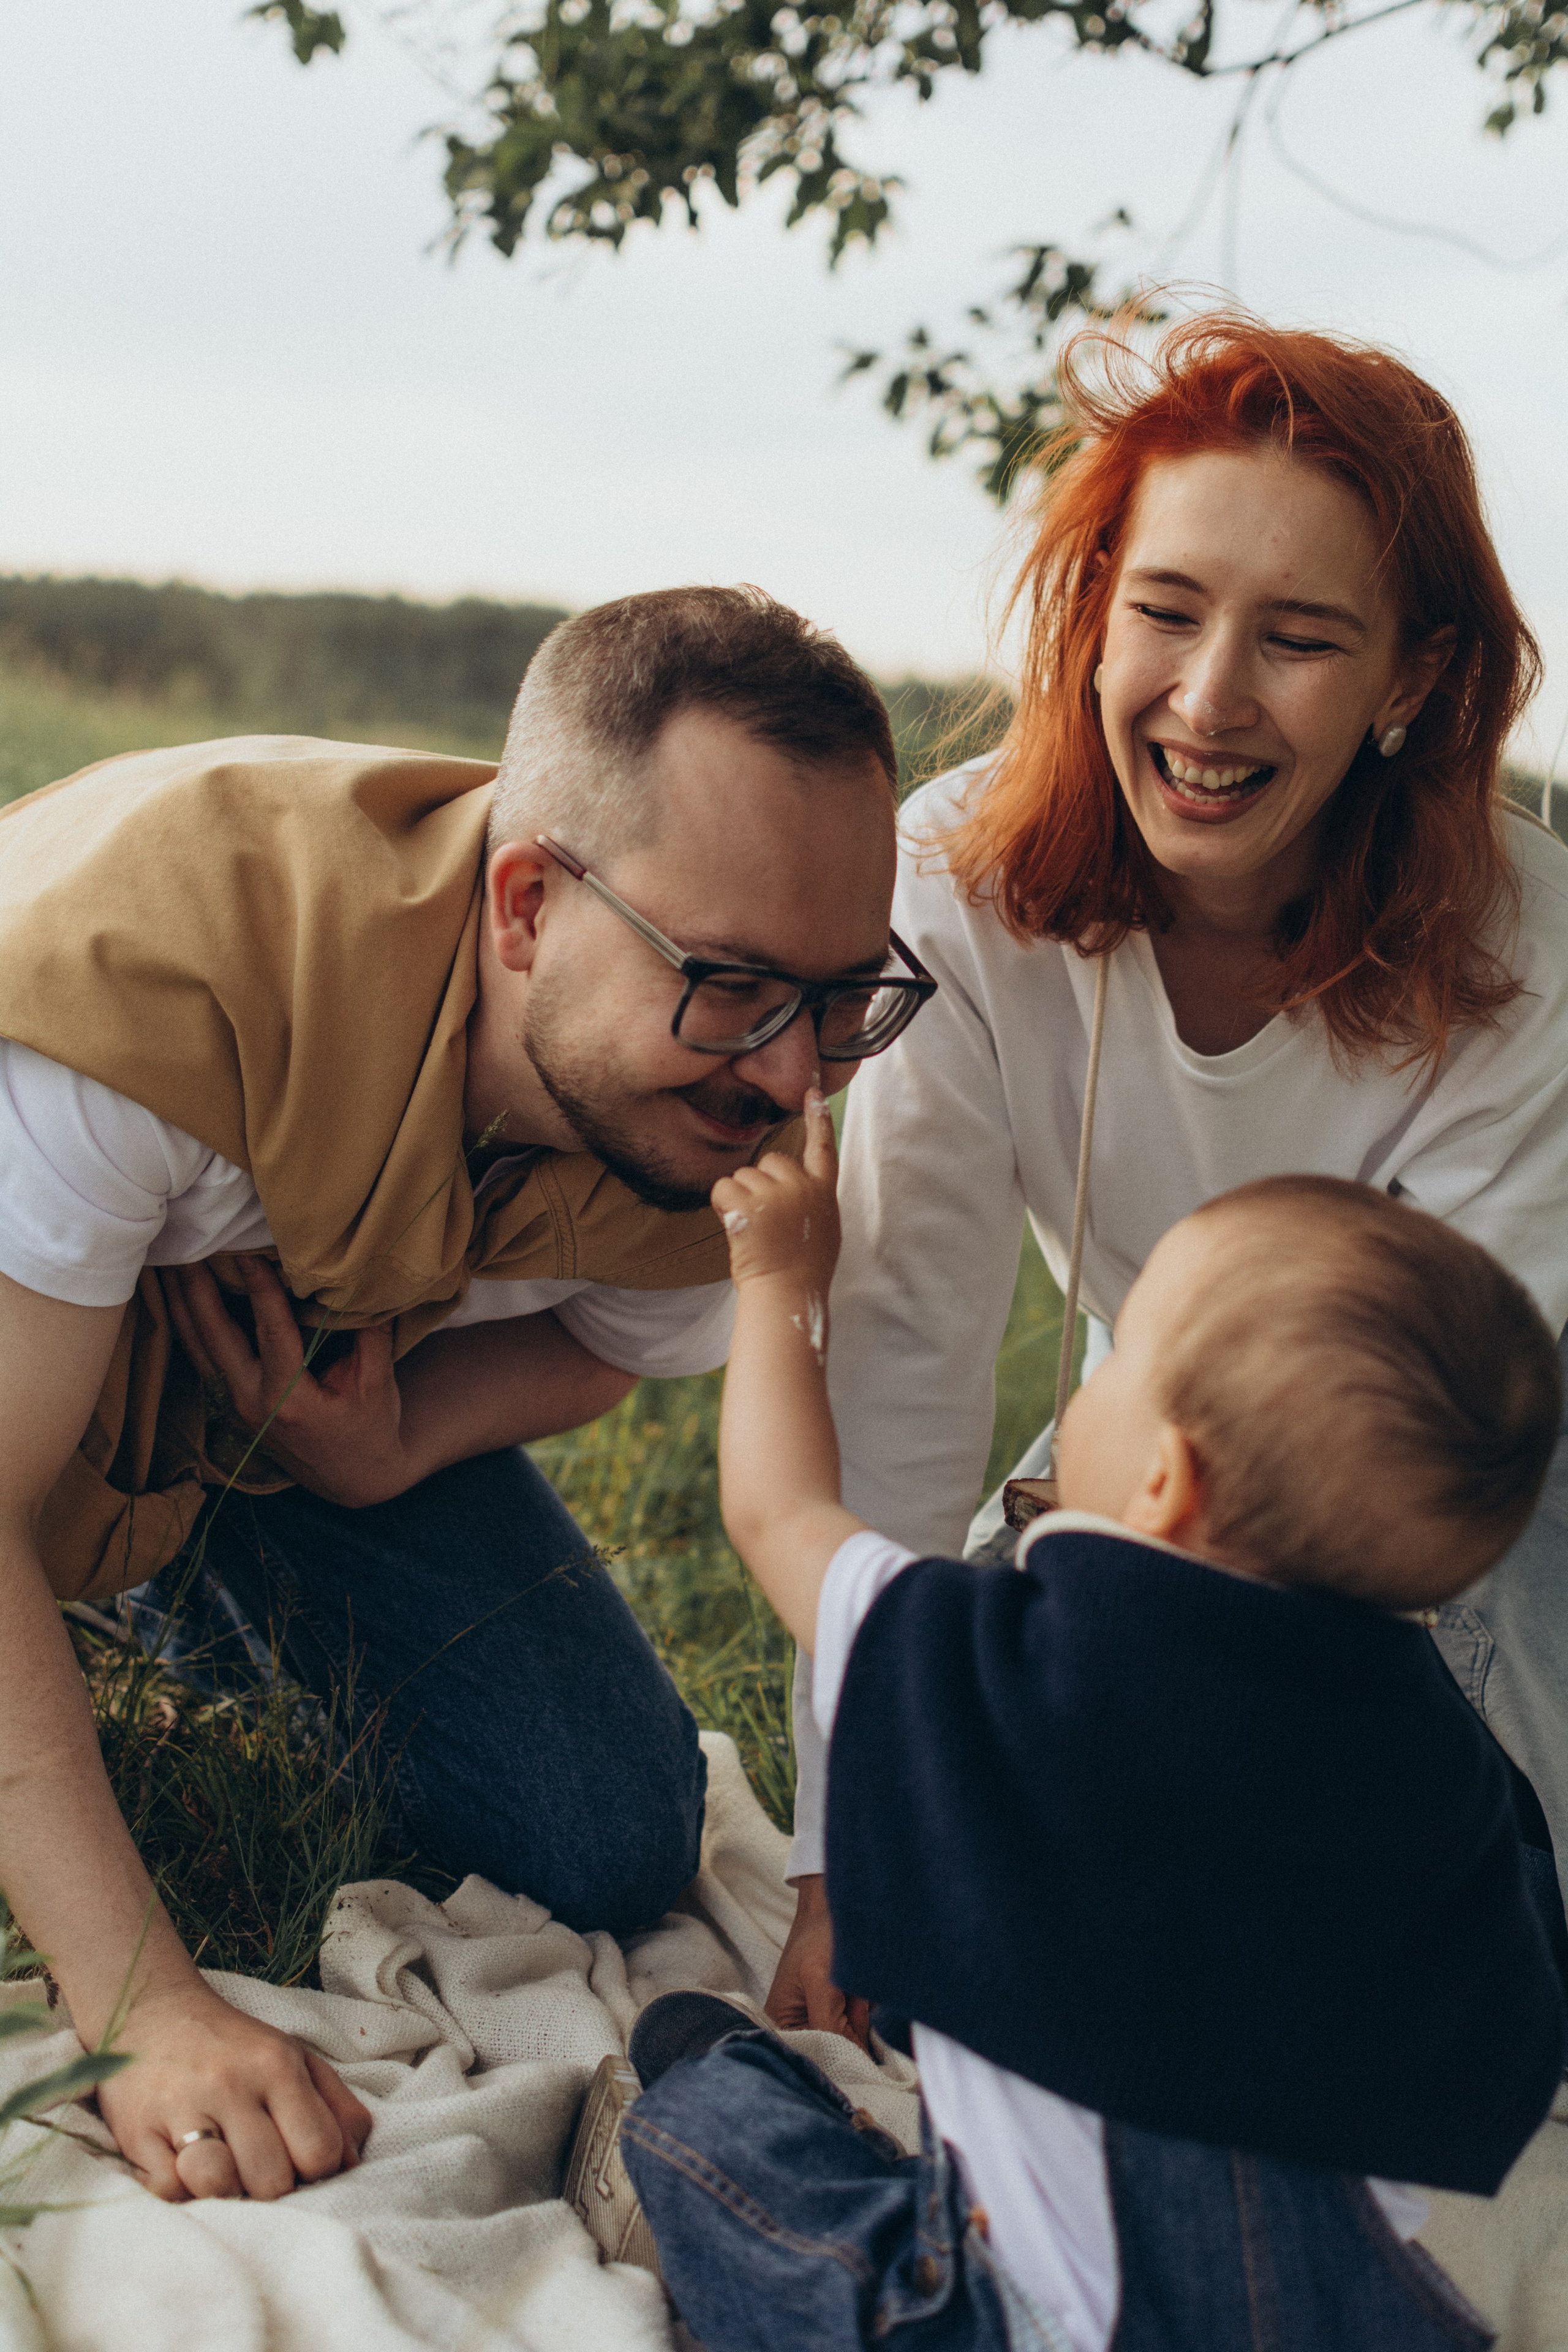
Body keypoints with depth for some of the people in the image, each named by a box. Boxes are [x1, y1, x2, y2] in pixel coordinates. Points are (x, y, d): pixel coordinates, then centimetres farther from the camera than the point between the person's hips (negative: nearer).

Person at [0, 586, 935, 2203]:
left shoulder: (720, 1098, -26)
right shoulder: (149, 951, -44)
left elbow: (601, 1337, -2)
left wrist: (386, 1454, -24)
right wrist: (146, 2013, -45)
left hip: (326, 1377, 4)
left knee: (607, 1851, -5)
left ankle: (226, 1612, 21)